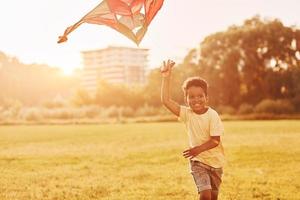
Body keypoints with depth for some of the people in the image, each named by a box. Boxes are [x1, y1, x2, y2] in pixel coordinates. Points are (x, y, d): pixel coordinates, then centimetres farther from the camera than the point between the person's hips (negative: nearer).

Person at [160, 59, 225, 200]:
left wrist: (199, 149, -28)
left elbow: (215, 140, -17)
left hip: (215, 161, 0)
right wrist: (166, 77, -22)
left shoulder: (212, 115, -16)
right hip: (197, 162, 0)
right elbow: (166, 100, -18)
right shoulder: (186, 113, -9)